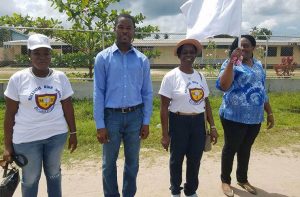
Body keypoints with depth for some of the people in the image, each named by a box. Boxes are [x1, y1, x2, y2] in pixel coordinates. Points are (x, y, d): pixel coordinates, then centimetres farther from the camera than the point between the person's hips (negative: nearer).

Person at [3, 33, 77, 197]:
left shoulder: (60, 77, -2)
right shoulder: (18, 79, -8)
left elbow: (68, 108, 4)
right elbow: (10, 114, -5)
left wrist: (73, 133, 5)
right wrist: (7, 145, -3)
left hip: (56, 135, 2)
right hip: (27, 138, -2)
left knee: (54, 174, 19)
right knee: (30, 178, 14)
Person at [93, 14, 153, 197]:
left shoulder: (142, 60, 3)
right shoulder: (103, 57, -2)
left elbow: (147, 92, 5)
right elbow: (98, 92, -4)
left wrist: (146, 121, 2)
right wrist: (100, 124, -7)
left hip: (135, 116, 2)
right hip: (112, 116, -1)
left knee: (132, 162, 15)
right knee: (109, 163, 12)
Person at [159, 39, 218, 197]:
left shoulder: (200, 76, 6)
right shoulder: (171, 76, -10)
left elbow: (206, 102, 11)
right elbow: (164, 107, -10)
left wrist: (212, 126, 6)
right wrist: (165, 134, -11)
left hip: (198, 122, 4)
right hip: (179, 123, -4)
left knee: (195, 160, 15)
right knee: (177, 159, 14)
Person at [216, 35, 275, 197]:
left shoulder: (258, 65, 11)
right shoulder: (231, 63, -9)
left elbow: (262, 91, 17)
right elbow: (223, 86, -25)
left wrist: (269, 112, 17)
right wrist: (232, 61, -29)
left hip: (255, 117, 6)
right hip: (235, 116, -6)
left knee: (246, 149, 18)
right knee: (231, 148, 7)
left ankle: (242, 179, 37)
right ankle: (225, 180, 26)